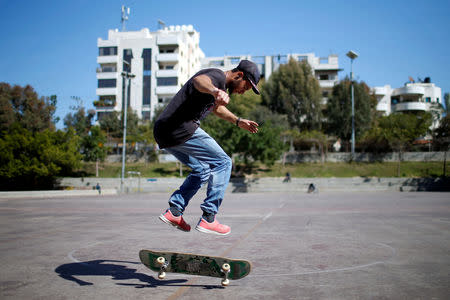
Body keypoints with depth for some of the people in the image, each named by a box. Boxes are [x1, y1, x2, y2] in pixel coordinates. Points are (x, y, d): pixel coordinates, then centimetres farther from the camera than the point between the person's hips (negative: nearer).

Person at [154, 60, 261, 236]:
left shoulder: (219, 83, 23)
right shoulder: (218, 76, -9)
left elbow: (216, 108, 43)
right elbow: (199, 80, -35)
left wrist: (238, 122, 44)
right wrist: (215, 91, -55)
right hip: (180, 130, -10)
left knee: (202, 170, 24)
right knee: (223, 163, -1)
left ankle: (173, 212, 15)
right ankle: (208, 219, -3)